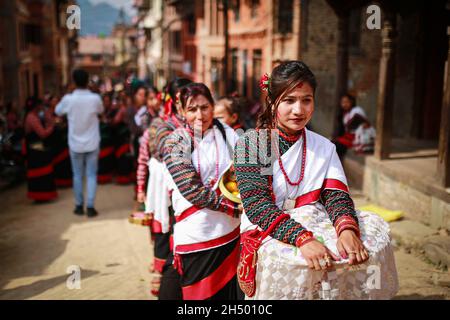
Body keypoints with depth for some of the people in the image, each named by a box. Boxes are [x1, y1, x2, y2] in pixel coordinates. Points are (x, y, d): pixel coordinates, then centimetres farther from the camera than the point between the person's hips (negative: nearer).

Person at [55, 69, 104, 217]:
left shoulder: (68, 99, -11)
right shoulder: (95, 98, -12)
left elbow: (57, 111, 9)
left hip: (75, 143, 1)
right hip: (92, 143, 0)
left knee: (77, 175, 11)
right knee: (91, 175, 5)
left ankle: (79, 206, 17)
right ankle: (90, 206, 1)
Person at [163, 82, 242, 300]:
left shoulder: (227, 133, 4)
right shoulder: (176, 143, -7)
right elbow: (193, 190, -15)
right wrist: (236, 207, -15)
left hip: (230, 232, 3)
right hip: (196, 238, -3)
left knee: (229, 293, 15)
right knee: (201, 295, 9)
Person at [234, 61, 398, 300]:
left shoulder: (324, 148, 9)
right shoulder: (251, 143, -4)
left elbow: (336, 196, -2)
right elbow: (255, 204, -15)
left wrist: (348, 229, -25)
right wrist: (302, 238, -29)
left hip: (316, 224, 5)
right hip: (267, 233, -4)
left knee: (374, 229, -15)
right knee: (297, 262, -31)